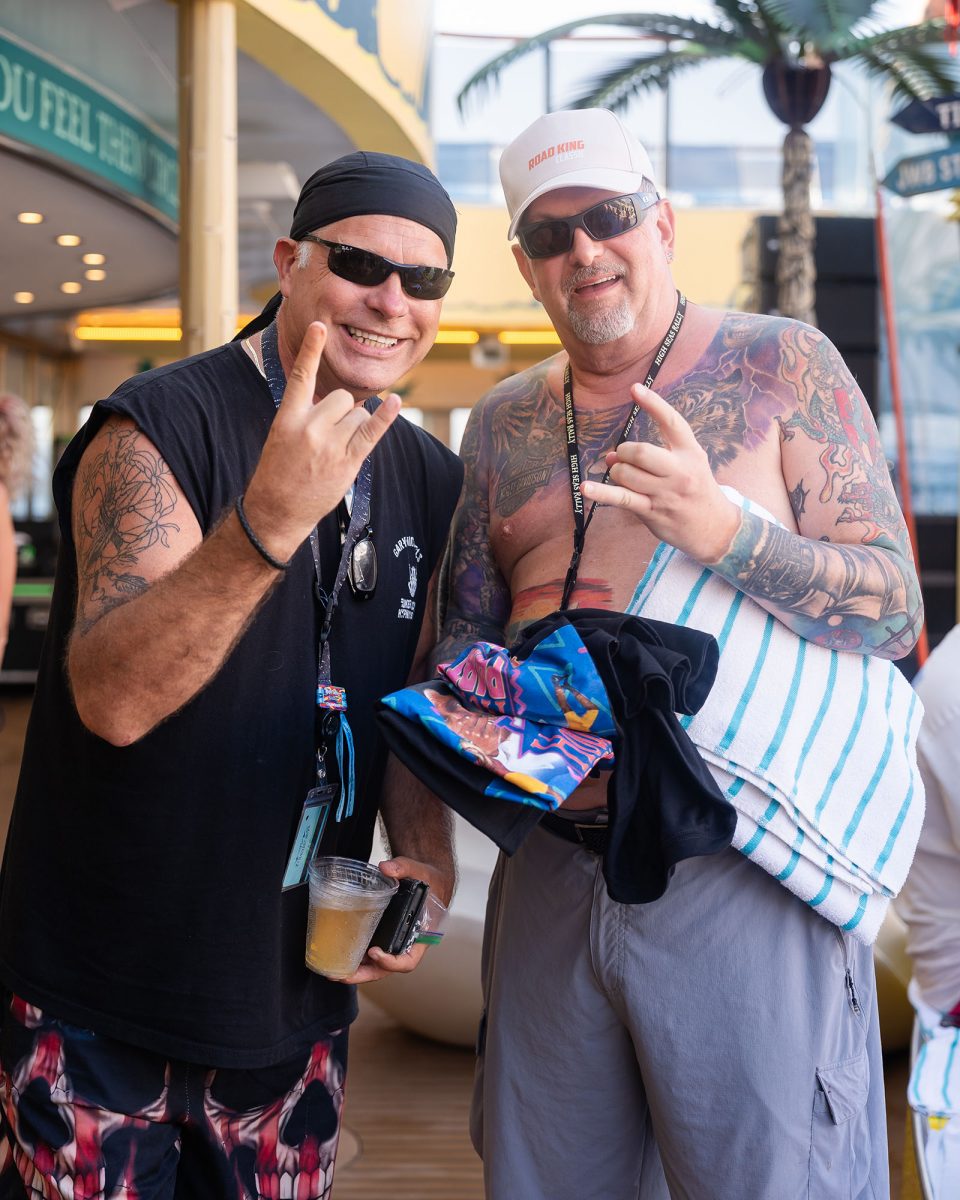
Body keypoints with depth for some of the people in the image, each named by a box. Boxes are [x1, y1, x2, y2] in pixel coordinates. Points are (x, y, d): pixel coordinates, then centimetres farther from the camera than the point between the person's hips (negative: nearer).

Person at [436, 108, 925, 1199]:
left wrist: (726, 530, -21)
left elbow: (896, 606, -6)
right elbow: (466, 632, 17)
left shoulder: (781, 363, 0)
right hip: (548, 880, 4)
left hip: (743, 879, -4)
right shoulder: (502, 423, 12)